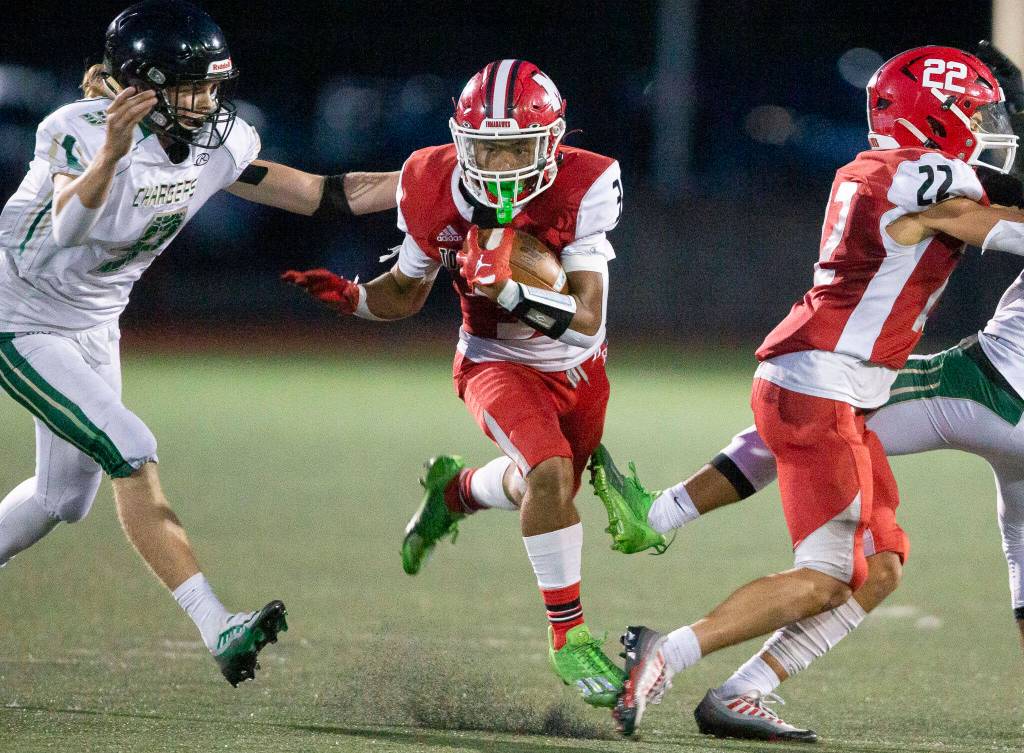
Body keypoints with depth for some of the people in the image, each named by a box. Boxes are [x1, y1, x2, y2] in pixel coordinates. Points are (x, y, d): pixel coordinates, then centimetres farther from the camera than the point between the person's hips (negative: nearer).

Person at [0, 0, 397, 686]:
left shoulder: (215, 144, -10)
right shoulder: (81, 132, -30)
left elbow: (320, 195, -5)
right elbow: (68, 227, -49)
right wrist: (109, 155, -68)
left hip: (94, 326, 8)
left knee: (67, 498, 15)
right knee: (132, 453, -20)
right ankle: (219, 632, -24)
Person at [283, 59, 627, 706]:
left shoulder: (584, 189, -29)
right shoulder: (438, 194, -22)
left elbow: (586, 320, -32)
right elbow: (406, 292, -3)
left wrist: (508, 289, -46)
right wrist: (351, 297, -23)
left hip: (576, 367, 2)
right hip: (498, 364, -2)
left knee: (542, 492, 23)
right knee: (550, 473, -27)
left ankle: (455, 490, 57)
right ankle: (569, 634, -11)